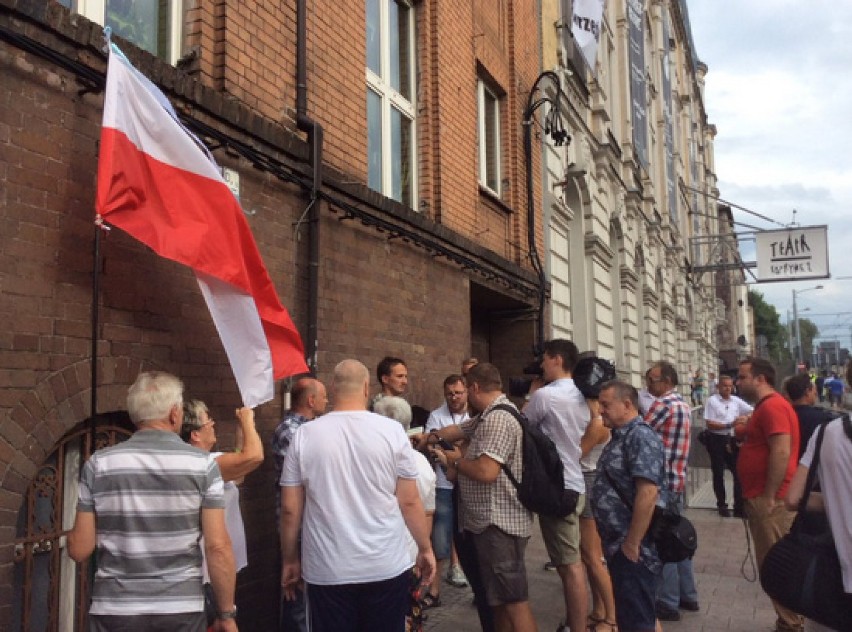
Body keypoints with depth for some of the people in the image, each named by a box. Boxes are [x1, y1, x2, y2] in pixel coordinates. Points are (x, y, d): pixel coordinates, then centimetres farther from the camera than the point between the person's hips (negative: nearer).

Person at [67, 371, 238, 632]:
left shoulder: (99, 463, -4)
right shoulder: (202, 464, -7)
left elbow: (79, 550, -1)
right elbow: (218, 547, -10)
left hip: (115, 611, 1)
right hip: (181, 610, -1)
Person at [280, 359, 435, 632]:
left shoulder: (304, 435, -4)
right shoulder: (391, 430, -7)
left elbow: (290, 509, 0)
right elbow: (409, 502, -4)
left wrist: (290, 560, 13)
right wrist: (425, 549, 10)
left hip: (327, 572, 0)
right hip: (387, 567, 0)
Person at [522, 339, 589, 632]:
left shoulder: (545, 395, -17)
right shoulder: (580, 396, 8)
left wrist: (532, 393, 8)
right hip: (575, 485, 9)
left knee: (569, 565, -4)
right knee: (573, 560, 18)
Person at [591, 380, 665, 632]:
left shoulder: (640, 437, -18)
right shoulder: (621, 436, 13)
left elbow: (647, 493, -27)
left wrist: (632, 544, -24)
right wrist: (619, 543, 19)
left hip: (633, 549, -10)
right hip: (618, 545, 10)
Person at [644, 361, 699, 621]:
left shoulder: (663, 404, -15)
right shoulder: (682, 404, 14)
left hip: (662, 482, -9)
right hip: (678, 480, 9)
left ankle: (668, 603, 4)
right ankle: (688, 596, 26)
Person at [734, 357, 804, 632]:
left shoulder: (772, 406, -16)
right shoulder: (765, 407, 18)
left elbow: (782, 452, -24)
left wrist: (769, 497, -23)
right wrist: (744, 432, 10)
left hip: (771, 500, -11)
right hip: (761, 497, 11)